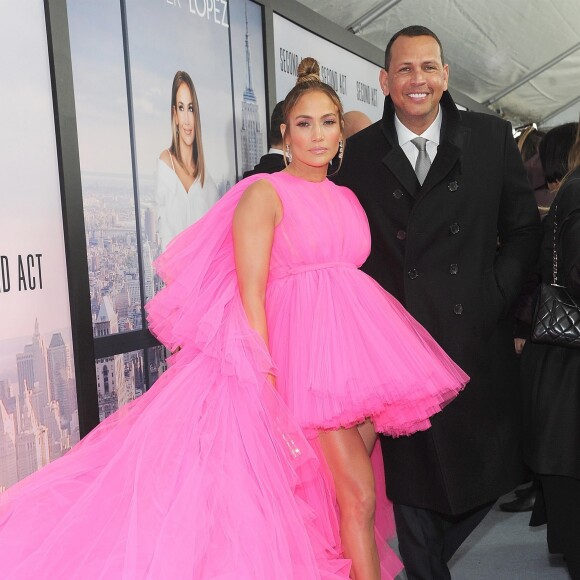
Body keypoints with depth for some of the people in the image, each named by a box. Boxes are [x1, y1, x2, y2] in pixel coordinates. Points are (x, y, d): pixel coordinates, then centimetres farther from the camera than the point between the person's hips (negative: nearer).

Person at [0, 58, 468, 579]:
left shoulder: (348, 199, 15)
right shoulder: (266, 193, -5)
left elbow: (357, 275, 15)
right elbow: (251, 294, -11)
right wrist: (268, 381, -17)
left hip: (358, 348, 7)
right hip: (306, 349, -6)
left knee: (356, 491, 11)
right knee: (358, 494, -5)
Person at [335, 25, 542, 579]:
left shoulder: (492, 137, 4)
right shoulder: (361, 151, 3)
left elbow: (523, 230, 7)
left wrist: (495, 295, -4)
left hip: (475, 335, 2)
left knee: (486, 470, 12)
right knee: (410, 472, 8)